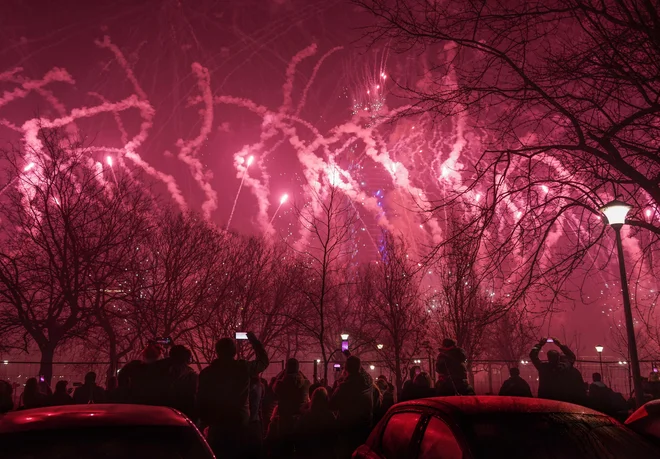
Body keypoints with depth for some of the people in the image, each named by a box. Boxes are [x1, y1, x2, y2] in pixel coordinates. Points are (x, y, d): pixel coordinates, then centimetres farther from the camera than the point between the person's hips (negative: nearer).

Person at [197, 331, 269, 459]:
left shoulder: (207, 372, -2)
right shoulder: (244, 368, -5)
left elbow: (201, 400, 1)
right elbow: (264, 360, 13)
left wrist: (206, 420, 13)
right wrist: (254, 340, 22)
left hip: (217, 426, 1)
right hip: (240, 424, -1)